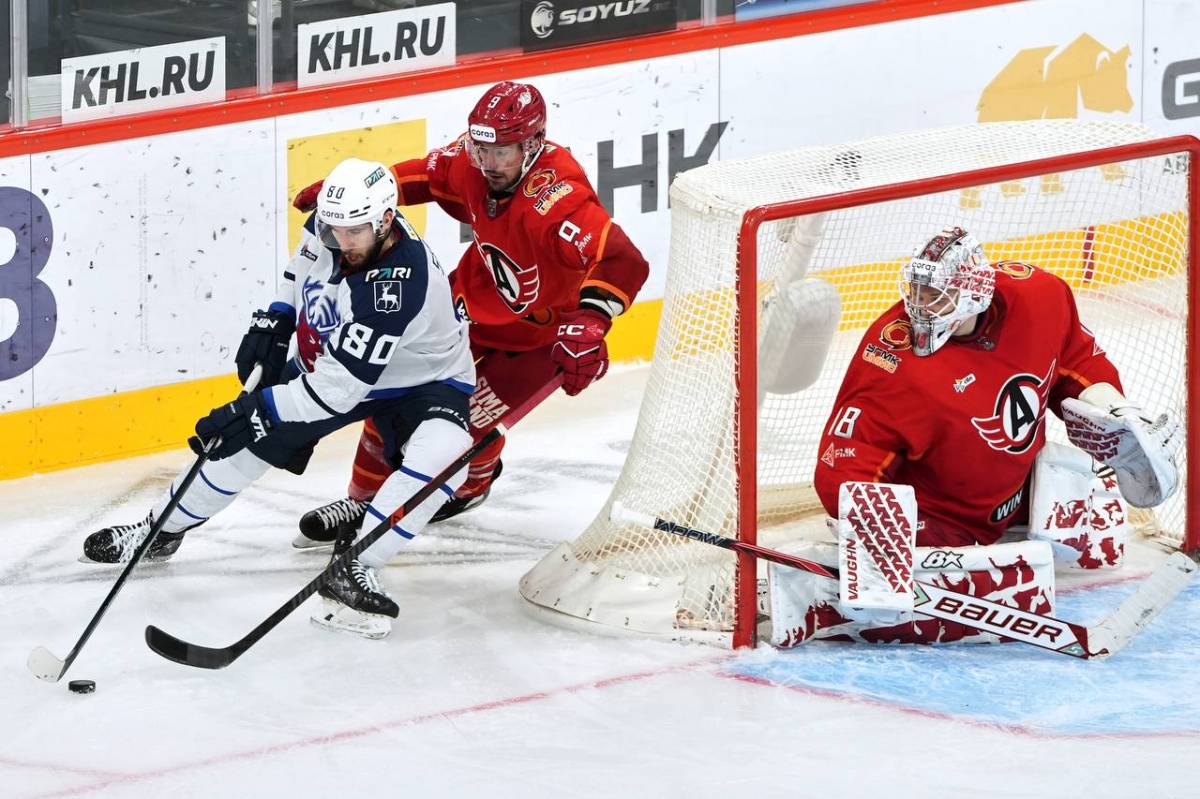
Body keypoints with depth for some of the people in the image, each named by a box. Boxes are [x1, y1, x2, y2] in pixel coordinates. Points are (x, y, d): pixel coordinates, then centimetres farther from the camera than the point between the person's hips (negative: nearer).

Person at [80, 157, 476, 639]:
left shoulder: (398, 286, -42)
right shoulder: (336, 224, -20)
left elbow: (338, 388, -41)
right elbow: (308, 255, 8)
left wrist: (257, 410, -39)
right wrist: (276, 318, -2)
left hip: (422, 379, -6)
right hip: (326, 358, 6)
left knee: (441, 453, -34)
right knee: (247, 438, 6)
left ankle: (353, 571, -26)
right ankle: (162, 531, 28)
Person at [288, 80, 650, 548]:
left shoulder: (555, 198, -39)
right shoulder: (472, 163, -17)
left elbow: (623, 262, -47)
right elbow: (430, 174, 7)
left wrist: (588, 325, -59)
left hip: (541, 329, -7)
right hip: (477, 295, 7)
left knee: (471, 419, -11)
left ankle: (471, 483, 26)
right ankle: (365, 498, 20)